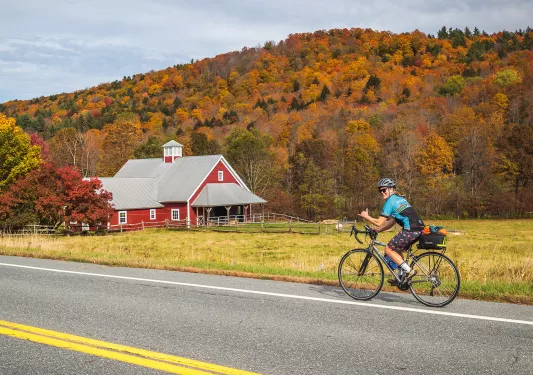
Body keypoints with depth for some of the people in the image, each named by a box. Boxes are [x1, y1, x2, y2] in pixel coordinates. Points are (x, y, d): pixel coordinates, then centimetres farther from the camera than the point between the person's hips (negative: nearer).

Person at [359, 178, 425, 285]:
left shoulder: (390, 201, -3)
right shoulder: (400, 198, 24)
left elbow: (379, 223, -3)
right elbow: (392, 222, 28)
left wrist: (366, 216, 11)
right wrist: (378, 230, 28)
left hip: (410, 230, -9)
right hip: (419, 229, 9)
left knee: (388, 249, 3)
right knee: (396, 249, 23)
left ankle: (408, 271, -5)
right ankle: (402, 278, 21)